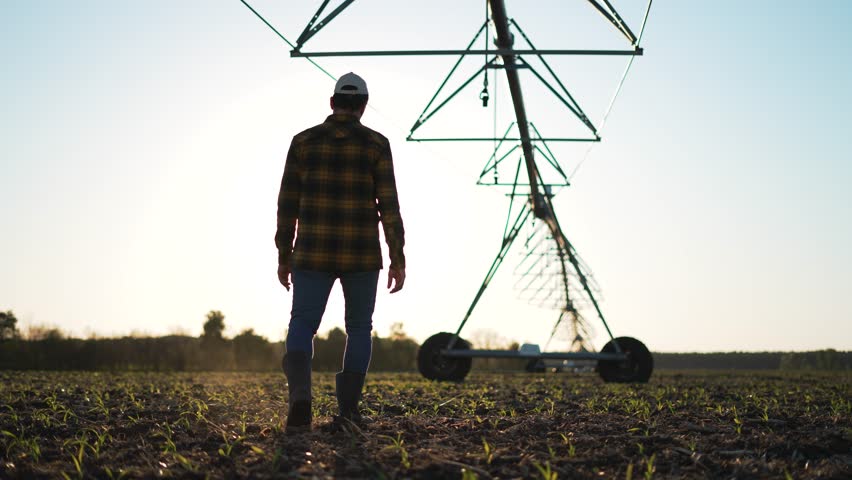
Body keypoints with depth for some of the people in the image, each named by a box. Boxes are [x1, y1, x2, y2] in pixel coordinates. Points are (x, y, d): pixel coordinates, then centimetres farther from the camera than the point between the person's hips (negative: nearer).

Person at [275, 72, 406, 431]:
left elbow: (288, 204, 2)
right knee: (359, 329, 15)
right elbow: (388, 206, -7)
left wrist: (284, 256, 9)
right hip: (360, 254, 0)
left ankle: (300, 395, -24)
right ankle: (347, 408, 7)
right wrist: (398, 260, -4)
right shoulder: (376, 145, -2)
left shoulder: (304, 142, 3)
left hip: (314, 253, 1)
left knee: (301, 328, 3)